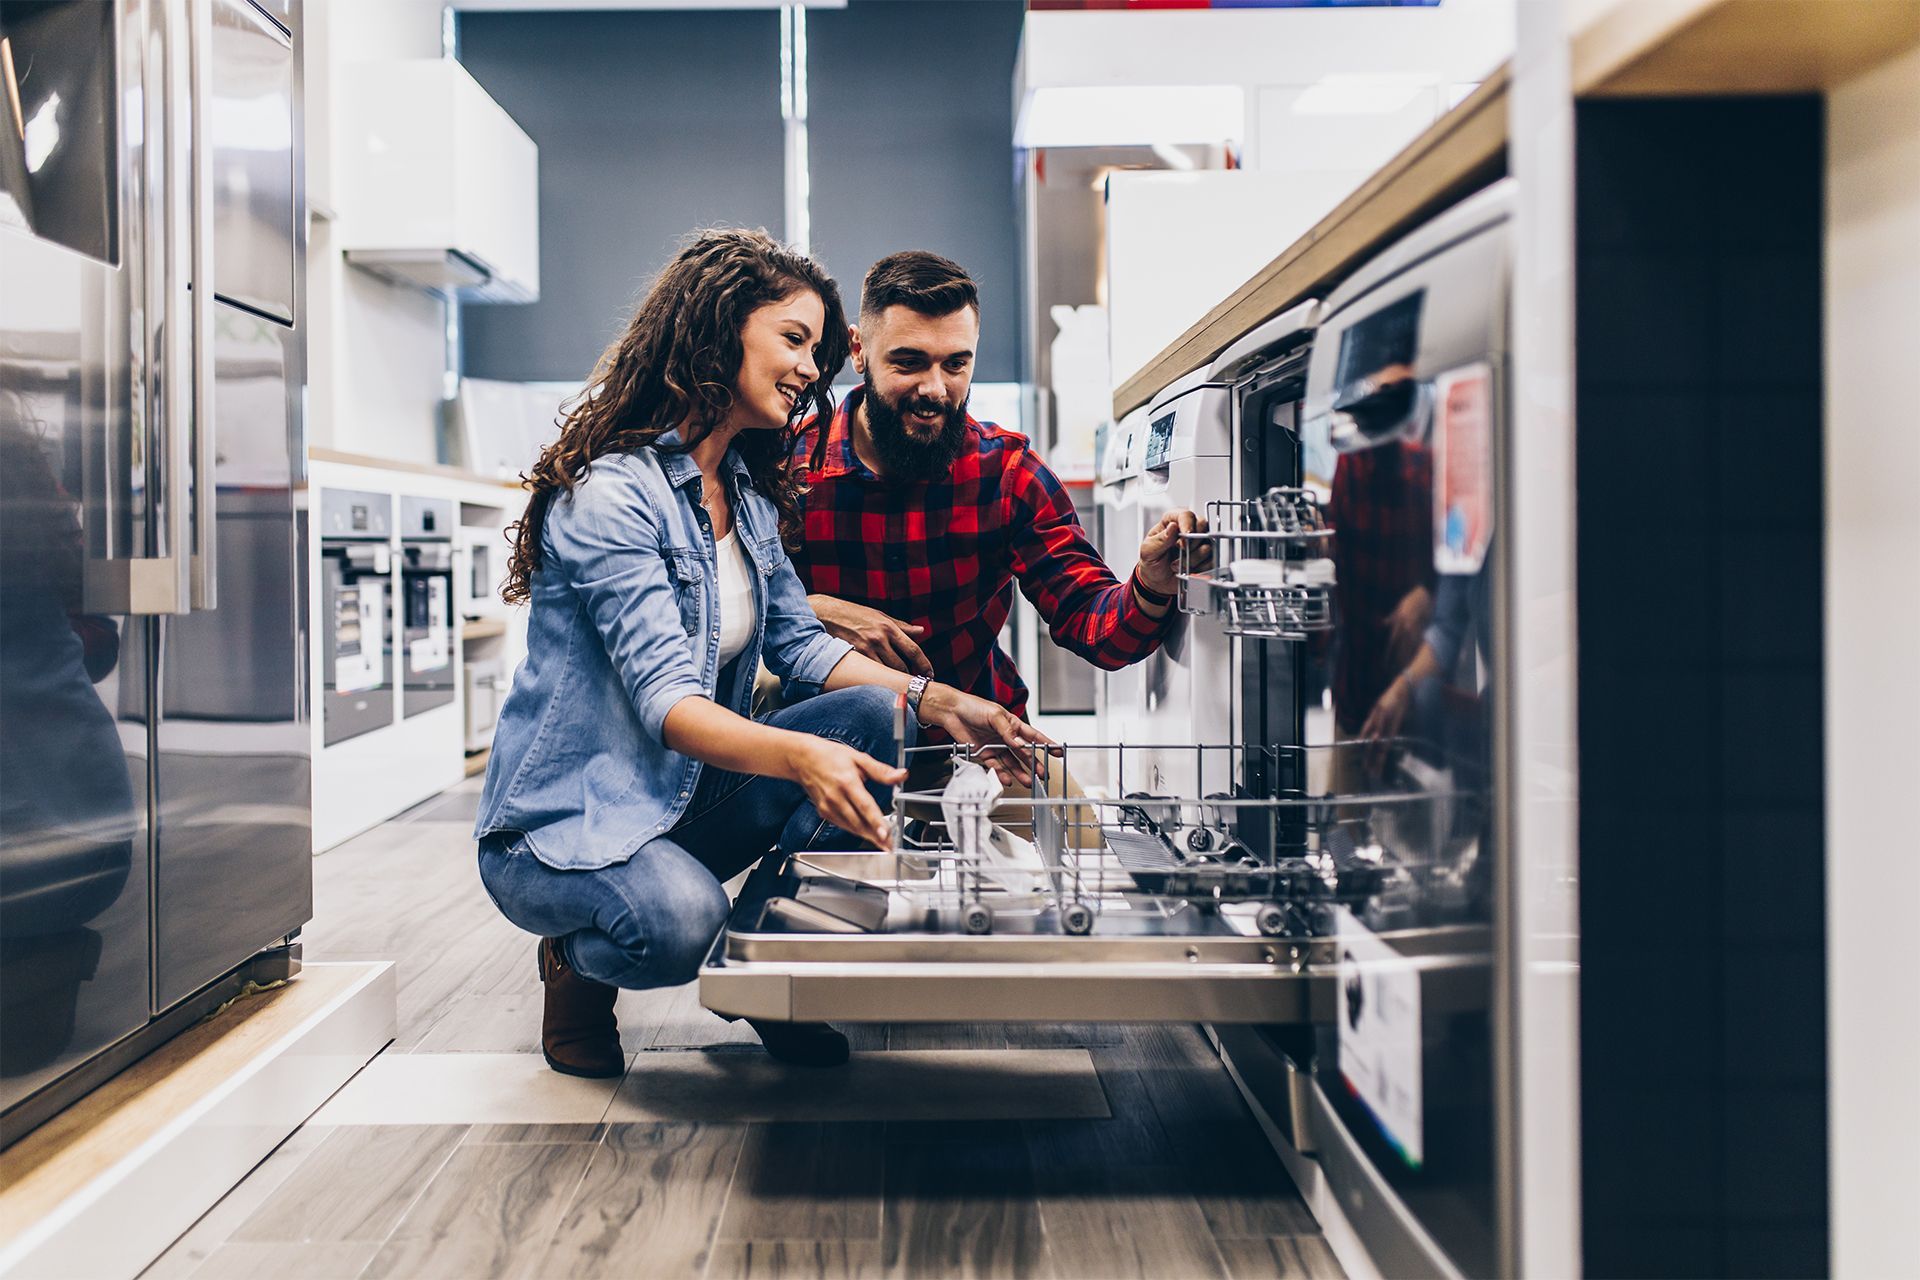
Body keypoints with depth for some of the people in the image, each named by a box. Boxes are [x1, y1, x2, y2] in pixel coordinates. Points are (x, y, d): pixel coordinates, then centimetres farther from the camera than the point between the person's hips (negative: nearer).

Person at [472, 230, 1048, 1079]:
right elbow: (666, 699, -29)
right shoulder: (611, 494, -20)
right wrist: (800, 756, -47)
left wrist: (940, 704, -8)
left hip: (687, 801, 8)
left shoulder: (748, 492, 8)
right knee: (679, 920, -38)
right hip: (564, 821, -7)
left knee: (870, 715, -14)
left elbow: (799, 644, 6)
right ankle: (578, 965, 0)